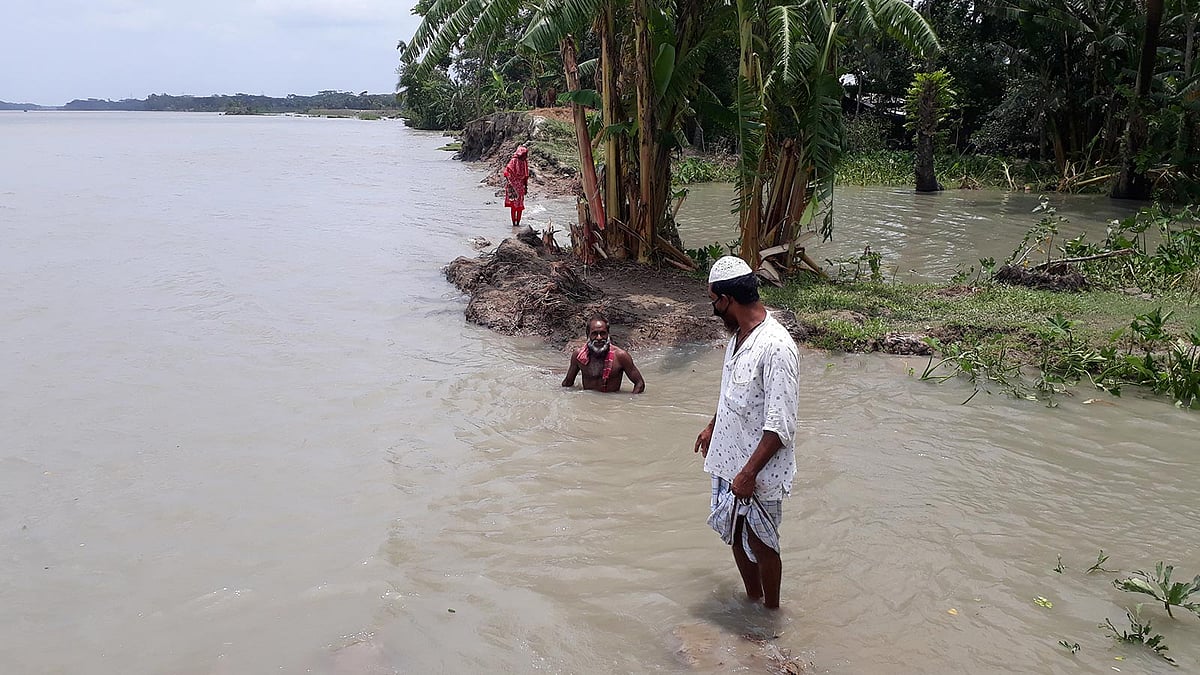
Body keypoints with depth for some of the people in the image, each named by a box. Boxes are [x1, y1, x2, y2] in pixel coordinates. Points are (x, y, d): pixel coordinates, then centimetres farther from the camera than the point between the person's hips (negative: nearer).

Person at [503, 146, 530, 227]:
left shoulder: (525, 162, 8)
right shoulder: (514, 161, -12)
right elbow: (507, 172, -15)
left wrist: (526, 186, 14)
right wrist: (510, 185, -20)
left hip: (521, 186, 6)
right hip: (513, 186, -6)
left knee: (520, 205, 6)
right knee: (514, 205, -3)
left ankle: (518, 222, 15)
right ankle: (514, 223, 2)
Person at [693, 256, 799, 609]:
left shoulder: (775, 346, -27)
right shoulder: (739, 335, 3)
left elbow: (780, 426, -27)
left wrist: (749, 472, -25)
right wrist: (712, 428, 30)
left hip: (758, 472, -8)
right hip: (729, 459, 9)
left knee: (761, 544, 9)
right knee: (735, 534, 21)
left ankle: (771, 611, 30)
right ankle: (752, 598, 41)